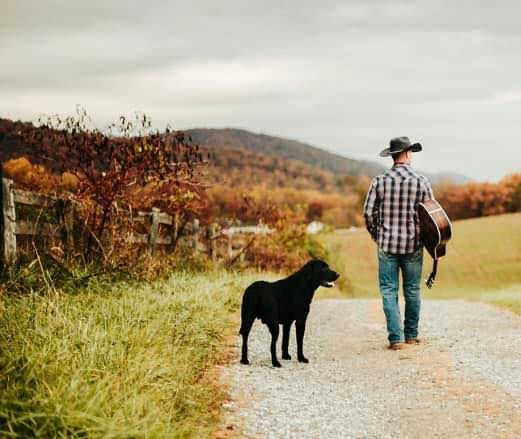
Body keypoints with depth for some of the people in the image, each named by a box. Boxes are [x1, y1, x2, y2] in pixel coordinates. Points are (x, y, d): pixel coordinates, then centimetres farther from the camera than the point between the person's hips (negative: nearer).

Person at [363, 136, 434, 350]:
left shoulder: (380, 181, -5)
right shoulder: (421, 181, -5)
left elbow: (368, 212, -4)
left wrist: (376, 235, 12)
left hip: (387, 244, 0)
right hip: (413, 245, 1)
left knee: (389, 291, 3)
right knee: (412, 291, 13)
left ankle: (396, 337, -4)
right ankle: (411, 335, 22)